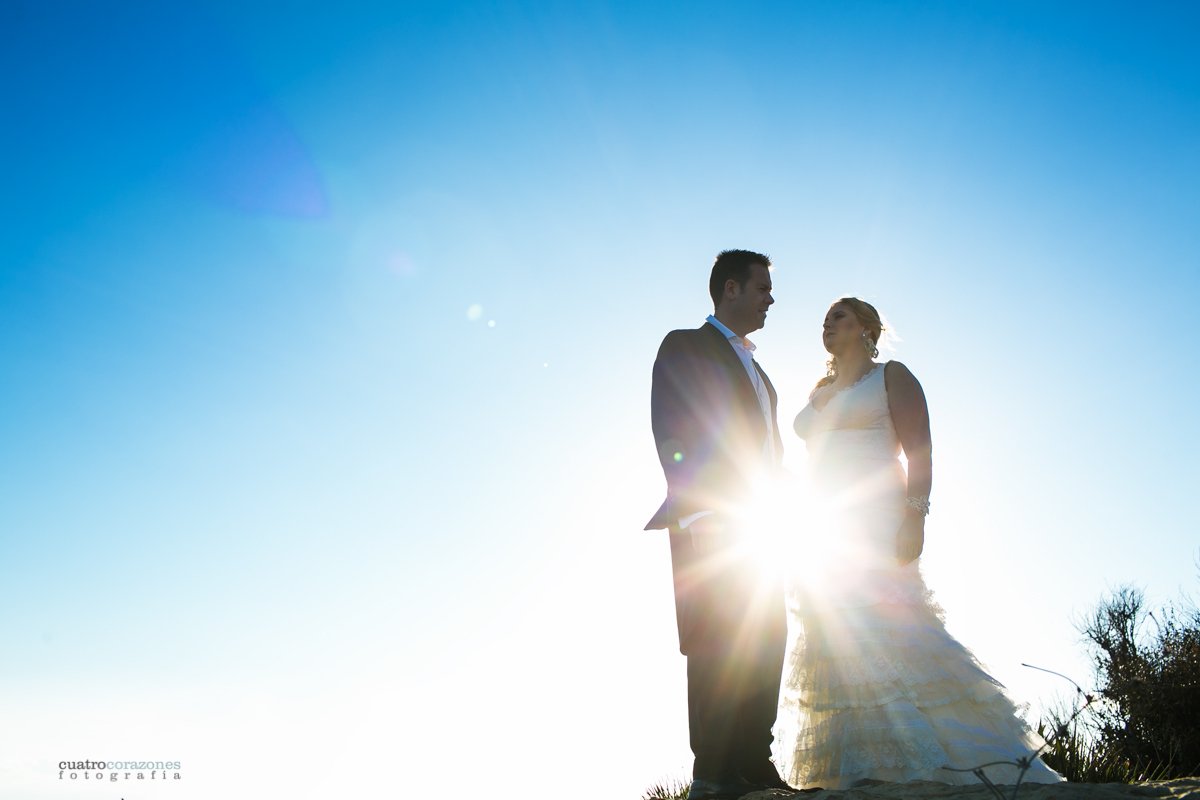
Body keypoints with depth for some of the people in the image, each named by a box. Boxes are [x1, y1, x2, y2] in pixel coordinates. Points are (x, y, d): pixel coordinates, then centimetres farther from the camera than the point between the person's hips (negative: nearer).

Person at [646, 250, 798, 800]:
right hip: (711, 528, -8)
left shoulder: (752, 366, 27)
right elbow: (670, 435, -10)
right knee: (718, 649, -8)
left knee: (763, 646, 4)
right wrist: (699, 514, -19)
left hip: (757, 528, 8)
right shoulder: (685, 347, 2)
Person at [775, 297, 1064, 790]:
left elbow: (920, 450, -9)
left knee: (885, 634, -15)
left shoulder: (892, 376, 2)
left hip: (874, 524, -7)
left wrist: (914, 516, -20)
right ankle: (851, 767, 4)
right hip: (822, 531, 7)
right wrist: (808, 529, 15)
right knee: (831, 644, 1)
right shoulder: (818, 393, 21)